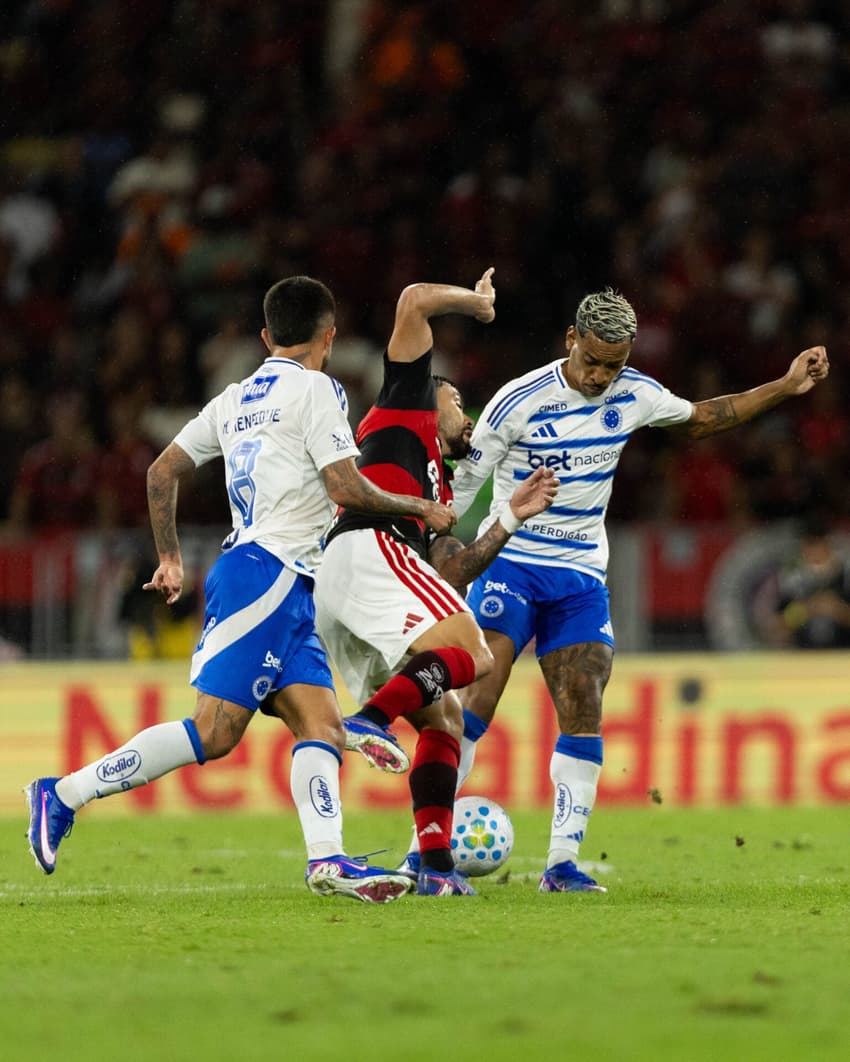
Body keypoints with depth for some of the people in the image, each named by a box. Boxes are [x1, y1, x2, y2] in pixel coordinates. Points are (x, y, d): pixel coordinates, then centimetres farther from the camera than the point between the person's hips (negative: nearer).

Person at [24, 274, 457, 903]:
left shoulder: (236, 398, 19)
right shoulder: (314, 389, -4)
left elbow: (162, 472, 22)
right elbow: (347, 489, -10)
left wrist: (170, 558, 31)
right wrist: (420, 509, 5)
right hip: (268, 573, -9)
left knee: (322, 727, -3)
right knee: (215, 732, -14)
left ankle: (327, 858, -21)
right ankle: (65, 794, -11)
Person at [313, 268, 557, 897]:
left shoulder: (438, 489, 40)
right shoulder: (406, 408, 21)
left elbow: (452, 573, 33)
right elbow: (416, 302, 13)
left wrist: (512, 518, 32)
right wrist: (478, 301, 28)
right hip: (367, 550, -9)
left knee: (444, 718, 5)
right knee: (472, 654, -24)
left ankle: (437, 865, -6)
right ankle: (370, 721, -41)